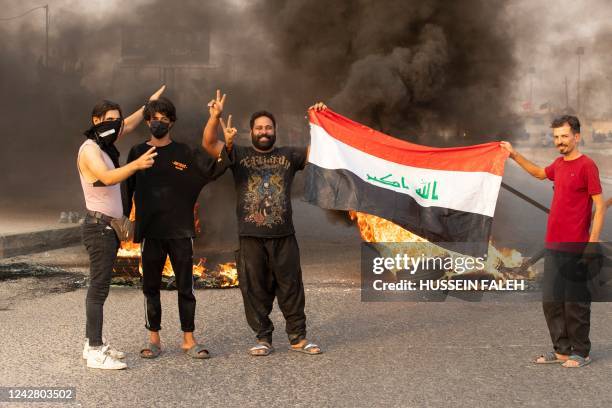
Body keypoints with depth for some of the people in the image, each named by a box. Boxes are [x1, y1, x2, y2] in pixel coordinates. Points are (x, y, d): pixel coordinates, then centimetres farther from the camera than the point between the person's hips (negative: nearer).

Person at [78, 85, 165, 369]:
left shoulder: (104, 146, 14)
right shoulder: (90, 149, -14)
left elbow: (128, 125, 32)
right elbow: (107, 178, -31)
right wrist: (135, 164, -42)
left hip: (109, 227, 10)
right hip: (99, 226, -10)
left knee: (99, 286, 11)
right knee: (99, 288, -11)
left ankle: (93, 343, 16)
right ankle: (95, 352, -12)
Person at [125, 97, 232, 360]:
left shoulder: (185, 153, 4)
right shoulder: (138, 153, 6)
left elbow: (212, 170, -8)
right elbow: (127, 188, 7)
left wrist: (225, 150, -24)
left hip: (181, 231, 0)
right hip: (150, 232, 0)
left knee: (185, 287, 3)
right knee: (151, 287, 6)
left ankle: (189, 340, 12)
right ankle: (154, 340, 15)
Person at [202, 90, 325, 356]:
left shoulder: (288, 155, 12)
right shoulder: (239, 155, 7)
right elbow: (208, 144, -5)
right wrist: (215, 117, -21)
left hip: (284, 236, 1)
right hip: (250, 237, -1)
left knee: (291, 288, 4)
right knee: (255, 290, 3)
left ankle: (298, 338, 13)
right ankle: (263, 339, 14)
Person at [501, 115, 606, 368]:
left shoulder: (586, 166, -10)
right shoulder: (559, 164, 12)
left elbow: (600, 206, -12)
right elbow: (540, 173, 36)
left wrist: (592, 243, -18)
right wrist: (514, 155, 34)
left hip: (575, 249, -8)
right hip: (553, 246, 8)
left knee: (576, 303, -1)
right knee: (551, 301, 10)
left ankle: (580, 353, 10)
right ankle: (562, 350, 19)